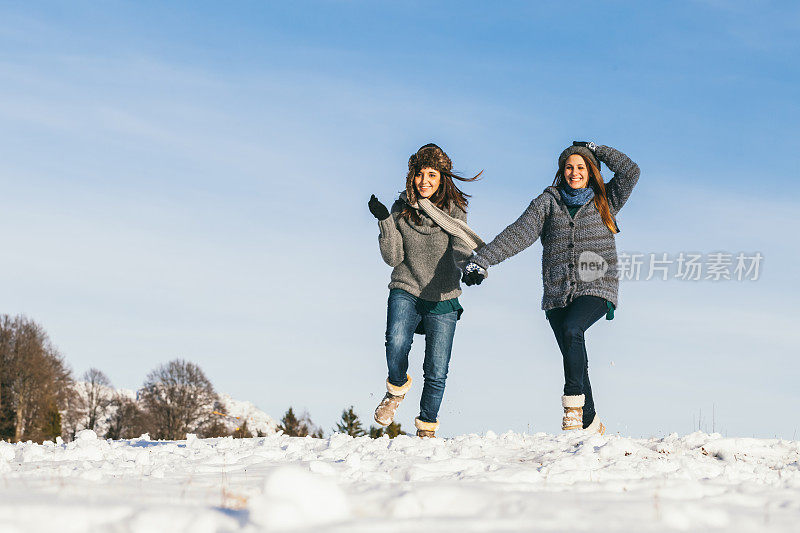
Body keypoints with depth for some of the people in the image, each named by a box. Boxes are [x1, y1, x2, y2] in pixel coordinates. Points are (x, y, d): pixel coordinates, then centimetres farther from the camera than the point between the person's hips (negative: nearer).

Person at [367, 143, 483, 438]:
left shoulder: (454, 210, 0)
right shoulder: (401, 209, 1)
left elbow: (462, 255, -9)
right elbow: (393, 258, -4)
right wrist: (384, 221, -14)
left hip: (443, 299, 0)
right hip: (406, 292, 0)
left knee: (436, 372, -1)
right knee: (396, 343, -28)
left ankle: (426, 428, 22)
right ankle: (396, 389, 4)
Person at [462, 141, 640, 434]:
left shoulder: (605, 201, 12)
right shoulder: (549, 202, 10)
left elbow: (630, 171, 0)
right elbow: (520, 232, -2)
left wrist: (596, 150, 8)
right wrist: (481, 259, -15)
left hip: (596, 289, -2)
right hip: (558, 294, 2)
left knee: (572, 329, -30)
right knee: (574, 358, -1)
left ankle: (573, 402, -26)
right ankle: (590, 423, 14)